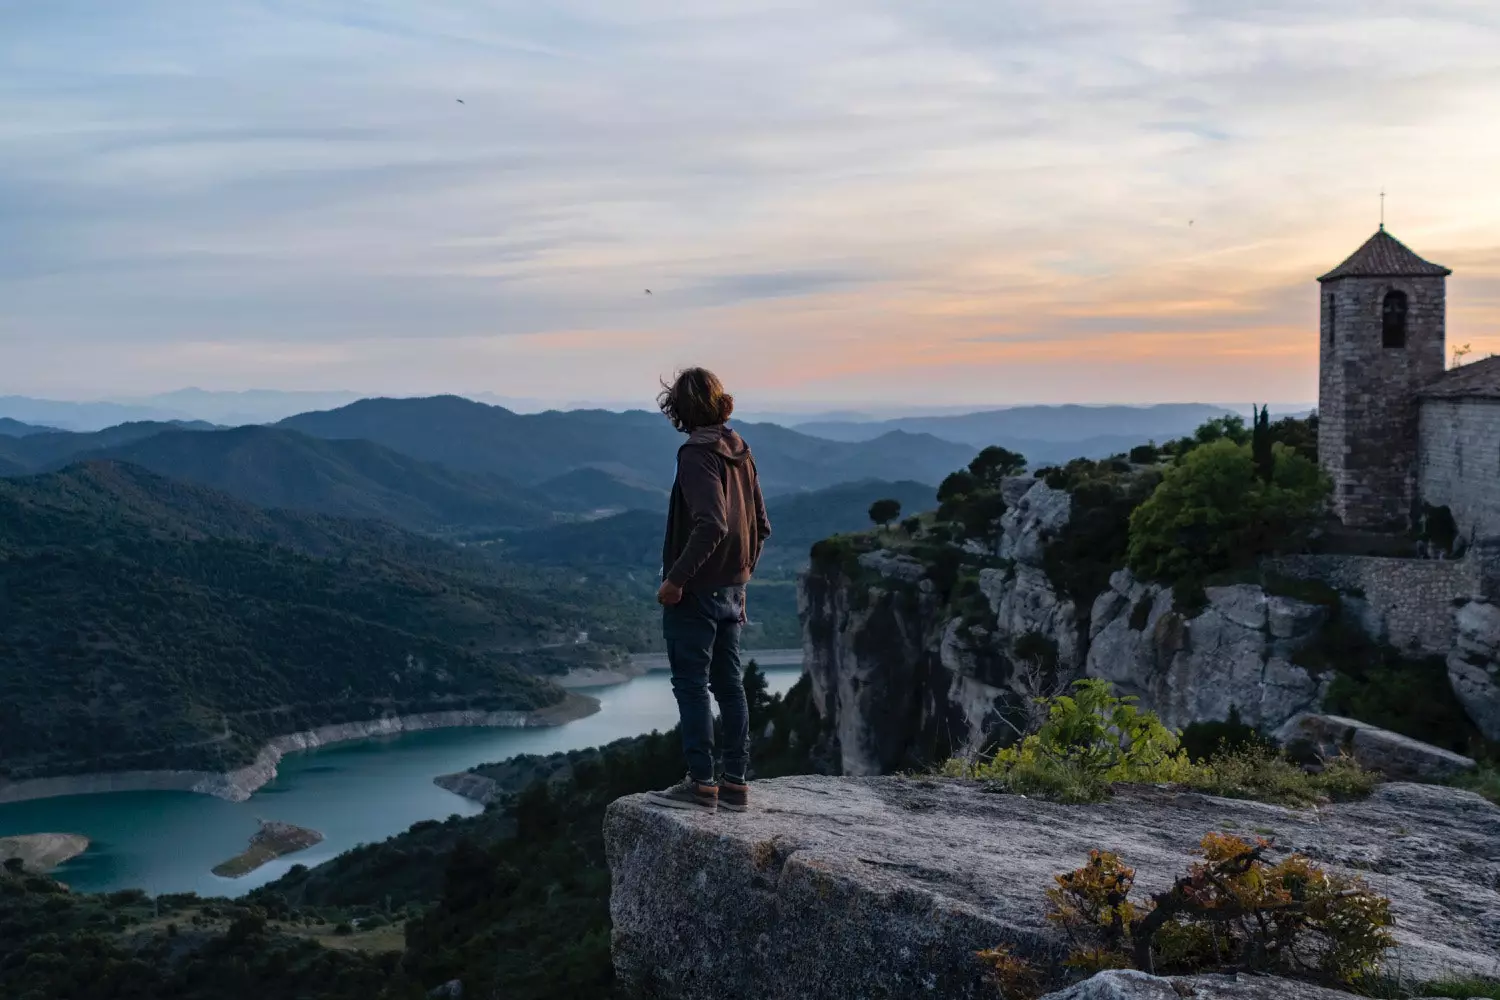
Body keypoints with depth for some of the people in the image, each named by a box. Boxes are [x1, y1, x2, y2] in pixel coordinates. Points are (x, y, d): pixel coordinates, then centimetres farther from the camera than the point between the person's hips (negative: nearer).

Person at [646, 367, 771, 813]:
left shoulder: (697, 456, -16)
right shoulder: (741, 453, 9)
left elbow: (711, 526, -27)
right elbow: (760, 526, 14)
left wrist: (676, 579, -21)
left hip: (695, 592, -8)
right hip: (731, 591, 8)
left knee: (691, 685, -1)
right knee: (729, 686, 11)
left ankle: (701, 784, 2)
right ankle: (735, 784, 17)